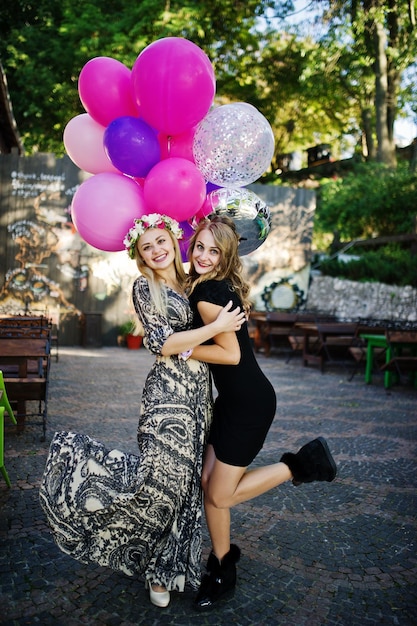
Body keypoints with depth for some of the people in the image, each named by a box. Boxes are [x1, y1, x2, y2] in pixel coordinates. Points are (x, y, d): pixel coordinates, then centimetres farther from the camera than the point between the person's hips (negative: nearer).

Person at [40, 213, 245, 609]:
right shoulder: (145, 287, -5)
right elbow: (163, 343, -15)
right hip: (168, 393, -7)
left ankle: (163, 571, 27)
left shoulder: (188, 286, 15)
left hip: (196, 392, 7)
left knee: (184, 480, 11)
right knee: (162, 477, -15)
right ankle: (78, 462, 7)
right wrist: (216, 327, -15)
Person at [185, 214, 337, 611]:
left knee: (220, 495, 2)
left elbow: (230, 352, -21)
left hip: (249, 403, -9)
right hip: (233, 398, 9)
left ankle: (299, 465, 12)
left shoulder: (207, 293, -20)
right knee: (208, 482, 12)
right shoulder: (221, 286, 7)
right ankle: (222, 571, 28)